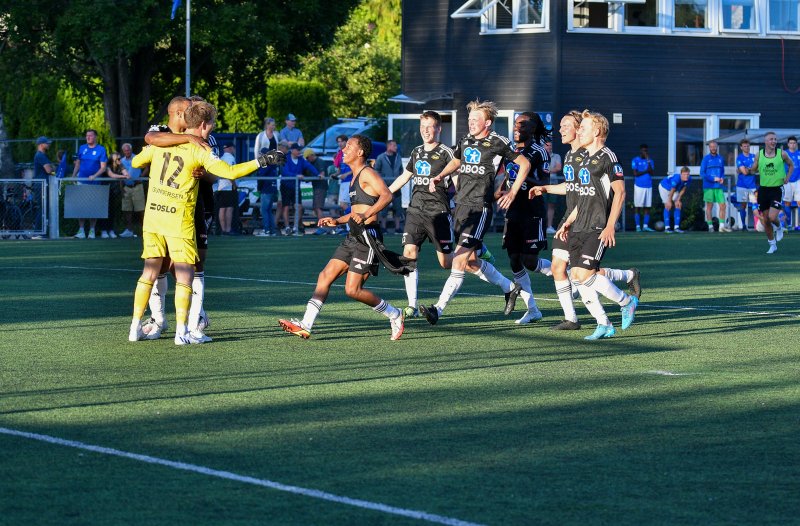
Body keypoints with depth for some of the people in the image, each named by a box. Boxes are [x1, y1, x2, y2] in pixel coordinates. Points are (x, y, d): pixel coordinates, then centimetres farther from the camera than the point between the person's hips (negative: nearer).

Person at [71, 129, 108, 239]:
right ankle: (81, 230, 2)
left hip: (94, 183, -3)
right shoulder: (82, 148, 10)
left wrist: (94, 176, -19)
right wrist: (73, 177, 4)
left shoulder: (101, 150, 0)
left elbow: (103, 168, -4)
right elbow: (77, 164, 16)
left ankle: (92, 231, 11)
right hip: (82, 182, 3)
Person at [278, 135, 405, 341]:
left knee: (352, 290, -10)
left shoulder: (367, 173, -10)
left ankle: (394, 315, 8)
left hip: (367, 237, -10)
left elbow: (386, 195, -26)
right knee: (325, 276, 2)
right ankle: (305, 325, 1)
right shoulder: (355, 177, 20)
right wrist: (337, 221, 21)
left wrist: (365, 215, -35)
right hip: (353, 238, 10)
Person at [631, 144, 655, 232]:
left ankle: (645, 225, 3)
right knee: (637, 207, -4)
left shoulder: (650, 161, 13)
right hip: (639, 186, -4)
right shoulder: (635, 160, 1)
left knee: (647, 207, 1)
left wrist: (648, 162, -8)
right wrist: (646, 171, -6)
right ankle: (638, 226, -2)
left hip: (648, 186, 4)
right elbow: (635, 173, -8)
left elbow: (652, 173, -1)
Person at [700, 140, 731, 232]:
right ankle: (710, 226, 6)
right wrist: (713, 179, -13)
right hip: (709, 186, -4)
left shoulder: (720, 158, 11)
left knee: (723, 205, -2)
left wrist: (722, 178, -2)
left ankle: (722, 226, 3)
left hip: (719, 187, 4)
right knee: (709, 206, 1)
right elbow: (702, 173, -5)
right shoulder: (706, 159, -2)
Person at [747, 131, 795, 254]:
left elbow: (791, 165, 13)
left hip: (777, 189, -3)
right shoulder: (759, 155, 1)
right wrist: (748, 171, -12)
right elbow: (753, 170, 11)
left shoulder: (782, 154, -3)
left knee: (772, 217, -17)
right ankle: (772, 245, 22)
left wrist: (787, 177, -3)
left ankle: (778, 228, 19)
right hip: (763, 189, 3)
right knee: (765, 221, 5)